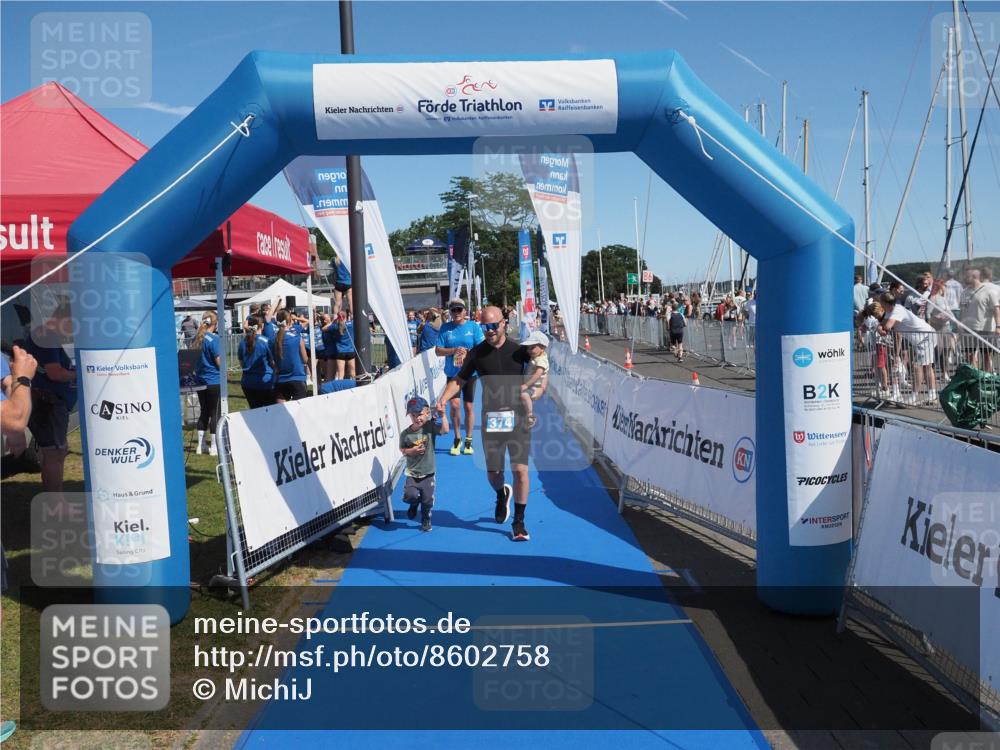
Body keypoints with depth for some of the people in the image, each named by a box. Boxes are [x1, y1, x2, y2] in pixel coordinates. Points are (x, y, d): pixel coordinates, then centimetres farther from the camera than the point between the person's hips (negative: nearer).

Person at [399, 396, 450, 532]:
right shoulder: (405, 433, -8)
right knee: (410, 495, -17)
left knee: (427, 501, 8)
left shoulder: (430, 426, -8)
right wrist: (412, 451, -15)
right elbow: (402, 449, 3)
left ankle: (426, 521, 33)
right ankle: (414, 505, 21)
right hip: (412, 473, 0)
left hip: (428, 473, 0)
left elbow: (445, 430, -20)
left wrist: (442, 415, -28)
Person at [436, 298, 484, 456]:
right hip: (452, 373, 1)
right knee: (455, 404, -9)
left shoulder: (474, 327, -1)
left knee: (469, 406, 5)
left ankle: (468, 440, 20)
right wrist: (454, 350, -15)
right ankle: (457, 438, 11)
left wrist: (467, 354, -17)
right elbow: (438, 351, 0)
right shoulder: (445, 328, 2)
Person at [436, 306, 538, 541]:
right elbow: (459, 380, 8)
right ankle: (501, 496, 44)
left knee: (520, 470, -7)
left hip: (518, 418, -1)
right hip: (490, 420, 1)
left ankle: (518, 522, 7)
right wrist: (443, 399, -9)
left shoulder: (518, 349, 1)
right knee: (493, 472, 7)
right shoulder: (477, 353, 3)